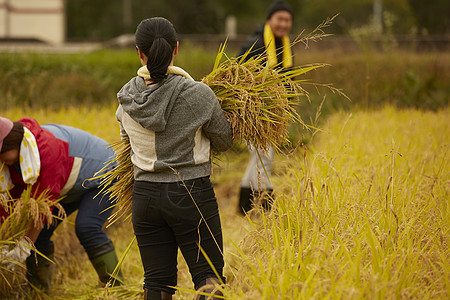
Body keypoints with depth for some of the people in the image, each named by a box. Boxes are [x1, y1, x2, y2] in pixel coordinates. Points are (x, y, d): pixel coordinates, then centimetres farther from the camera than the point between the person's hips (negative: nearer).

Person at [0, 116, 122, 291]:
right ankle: (36, 289, 9)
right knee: (41, 232, -3)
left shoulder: (47, 149, -38)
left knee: (86, 228, -28)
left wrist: (25, 245, -34)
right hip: (72, 188, 8)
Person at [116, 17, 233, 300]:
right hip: (192, 195, -3)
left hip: (146, 195, 4)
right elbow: (224, 141, 1)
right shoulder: (198, 95, -13)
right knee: (209, 276, 5)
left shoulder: (127, 99, -3)